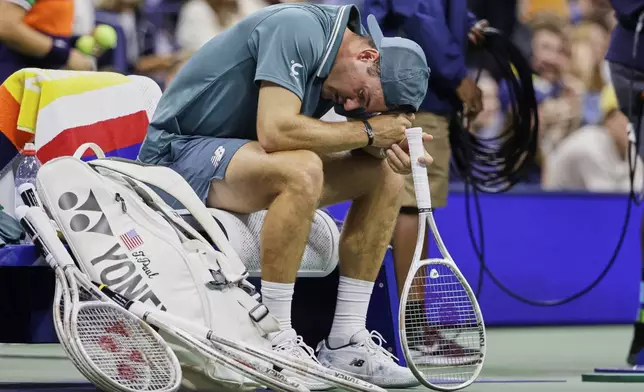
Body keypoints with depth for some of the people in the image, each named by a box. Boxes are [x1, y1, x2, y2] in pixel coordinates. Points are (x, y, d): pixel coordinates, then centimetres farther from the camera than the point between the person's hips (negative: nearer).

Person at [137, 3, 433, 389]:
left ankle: (345, 340, 1)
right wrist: (368, 132, -23)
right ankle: (276, 341, -28)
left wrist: (387, 146, -18)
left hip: (242, 150, 10)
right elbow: (275, 131, -34)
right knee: (302, 170, -36)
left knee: (384, 174, 1)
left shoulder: (332, 71, 4)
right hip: (181, 150, -10)